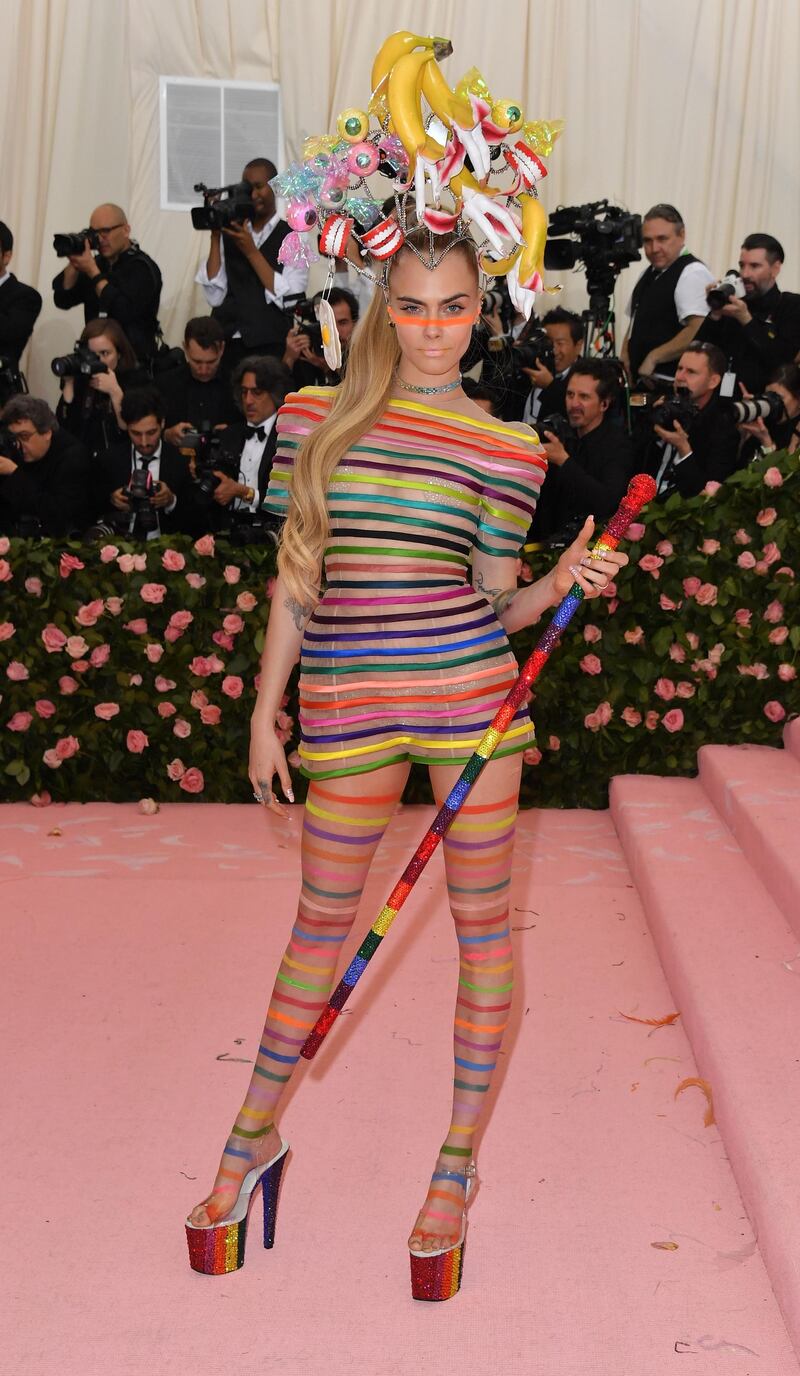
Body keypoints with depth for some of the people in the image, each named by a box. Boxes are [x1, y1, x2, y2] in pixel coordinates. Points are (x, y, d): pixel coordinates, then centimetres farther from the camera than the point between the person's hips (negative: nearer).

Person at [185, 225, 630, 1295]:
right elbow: (294, 582, 7)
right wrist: (265, 717, 7)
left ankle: (456, 1167, 22)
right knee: (323, 919, 12)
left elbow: (493, 605, 5)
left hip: (470, 693, -1)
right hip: (347, 705, 1)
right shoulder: (316, 419, 4)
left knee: (483, 923, 5)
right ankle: (253, 1141, 32)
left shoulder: (506, 450, 2)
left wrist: (561, 584, -15)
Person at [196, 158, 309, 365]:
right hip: (226, 342, 3)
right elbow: (215, 297, 0)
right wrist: (215, 237, -3)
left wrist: (251, 252, -12)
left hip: (270, 347, -2)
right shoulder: (229, 234, 9)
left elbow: (288, 300, -11)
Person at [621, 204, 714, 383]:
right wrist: (624, 359, 9)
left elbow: (698, 332, -23)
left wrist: (653, 358, -16)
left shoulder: (693, 273, -11)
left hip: (671, 383, -7)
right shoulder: (649, 274, 17)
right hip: (641, 378, 8)